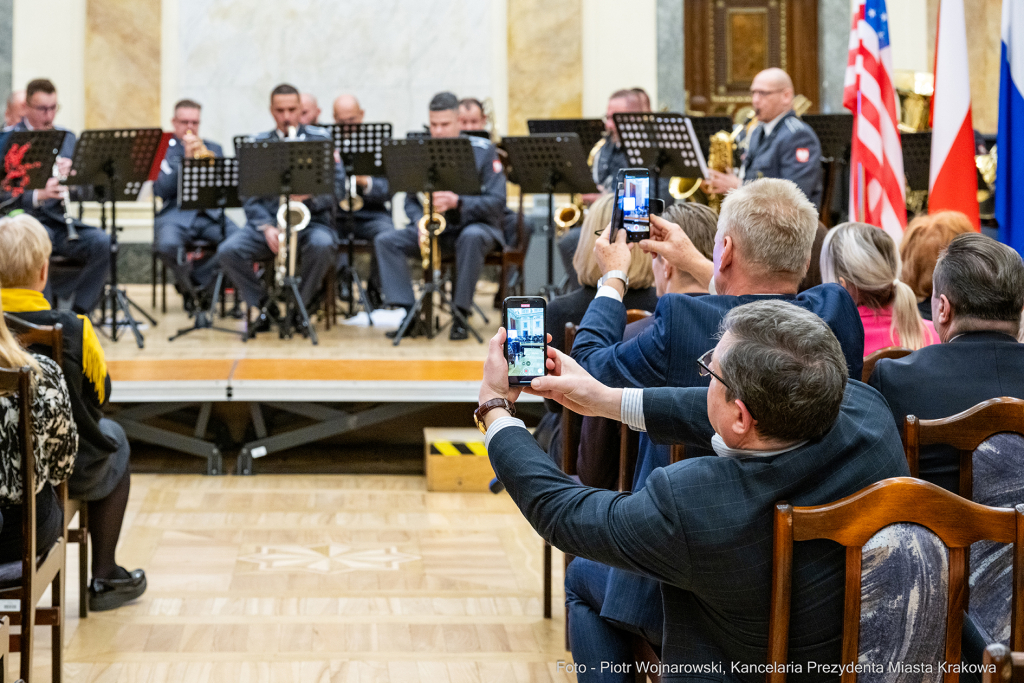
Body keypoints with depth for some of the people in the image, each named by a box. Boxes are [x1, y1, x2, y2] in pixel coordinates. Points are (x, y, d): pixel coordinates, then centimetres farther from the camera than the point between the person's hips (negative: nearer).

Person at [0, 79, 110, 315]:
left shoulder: (66, 137, 15)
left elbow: (78, 192, 11)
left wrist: (68, 174, -12)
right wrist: (38, 195, -29)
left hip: (57, 218, 5)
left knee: (101, 243, -25)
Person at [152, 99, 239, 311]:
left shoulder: (212, 148, 20)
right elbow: (161, 190, -5)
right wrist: (185, 159, -10)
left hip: (210, 214, 3)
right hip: (177, 214, -3)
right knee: (166, 245, -36)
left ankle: (197, 280, -6)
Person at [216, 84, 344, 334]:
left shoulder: (320, 139, 7)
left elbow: (337, 184, 1)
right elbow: (250, 195, 4)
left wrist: (310, 195, -20)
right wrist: (266, 228, -13)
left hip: (311, 220, -2)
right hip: (268, 222, 2)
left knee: (322, 245, -37)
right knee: (227, 251, -25)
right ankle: (265, 305, -3)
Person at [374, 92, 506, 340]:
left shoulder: (483, 150, -5)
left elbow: (496, 201, -12)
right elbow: (411, 199, 9)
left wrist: (457, 202, -27)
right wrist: (420, 223, -14)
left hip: (474, 224, -4)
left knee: (471, 237, -40)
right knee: (385, 241, -18)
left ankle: (460, 316, -30)